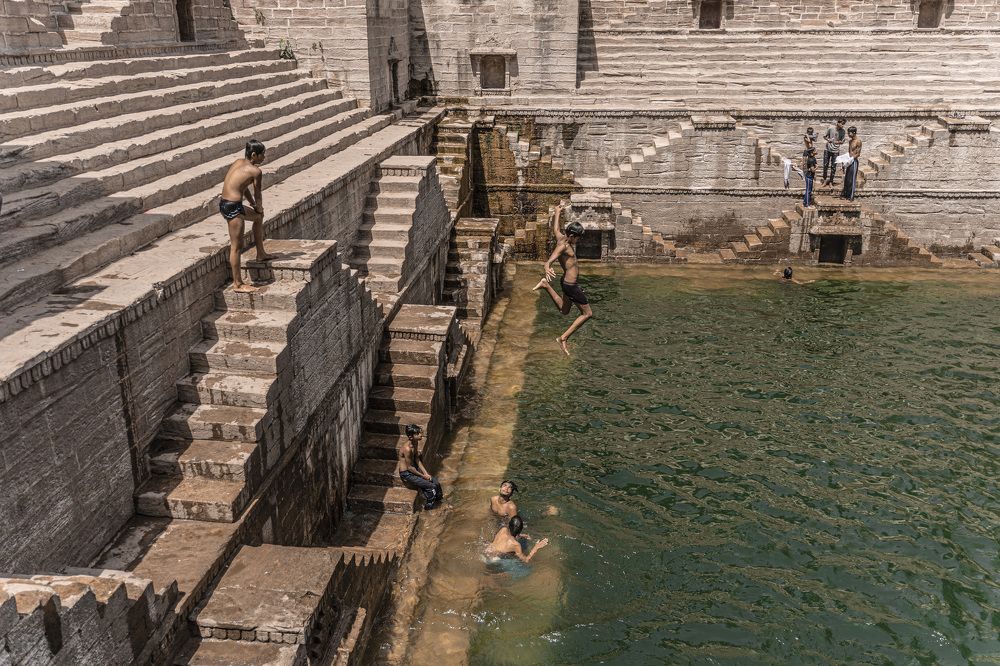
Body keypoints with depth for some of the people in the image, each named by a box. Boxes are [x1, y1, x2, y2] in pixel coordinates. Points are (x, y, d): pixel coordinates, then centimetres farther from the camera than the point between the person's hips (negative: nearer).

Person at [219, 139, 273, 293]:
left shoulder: (239, 162, 14)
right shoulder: (255, 171, -10)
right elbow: (257, 194, -2)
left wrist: (255, 206, 20)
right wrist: (259, 207, 18)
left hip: (224, 204, 10)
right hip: (233, 207, -10)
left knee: (258, 217, 30)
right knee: (236, 246, -2)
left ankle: (261, 254, 41)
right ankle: (238, 284, 5)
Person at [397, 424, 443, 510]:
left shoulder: (416, 442, -5)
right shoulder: (407, 448, -32)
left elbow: (417, 459, 4)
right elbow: (409, 467, -23)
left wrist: (426, 473, -3)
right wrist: (422, 476, -12)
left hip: (414, 468, 8)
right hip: (406, 474, -8)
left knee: (435, 482, 4)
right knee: (431, 486, -7)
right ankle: (428, 506, 17)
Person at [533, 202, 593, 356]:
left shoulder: (560, 237, 1)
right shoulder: (563, 246, -24)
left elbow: (555, 228, 22)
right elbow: (550, 259, -43)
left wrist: (557, 212, 38)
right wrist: (547, 268, -64)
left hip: (567, 281, 10)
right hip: (570, 286, -10)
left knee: (564, 310, 31)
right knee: (587, 313, 1)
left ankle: (546, 285, 22)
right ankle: (563, 338, -2)